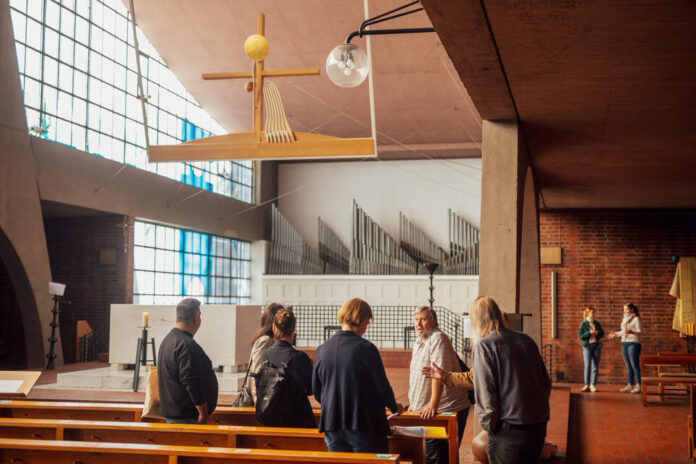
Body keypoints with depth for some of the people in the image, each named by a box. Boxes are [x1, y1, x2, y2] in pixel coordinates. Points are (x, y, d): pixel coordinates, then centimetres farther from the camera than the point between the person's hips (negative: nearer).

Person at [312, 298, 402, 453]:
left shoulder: (323, 349, 1)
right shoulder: (367, 349, -15)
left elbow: (316, 390, 9)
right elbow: (382, 386, -8)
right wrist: (395, 407, 12)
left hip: (332, 424, 5)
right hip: (363, 425, -5)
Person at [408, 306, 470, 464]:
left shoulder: (438, 338, -14)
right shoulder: (418, 342, 16)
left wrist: (433, 405, -28)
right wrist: (413, 403, 26)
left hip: (446, 409, -9)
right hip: (425, 411, 9)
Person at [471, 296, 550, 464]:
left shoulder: (484, 346, -9)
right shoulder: (526, 340, 9)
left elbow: (486, 395, -14)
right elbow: (546, 383, 13)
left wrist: (489, 425, -2)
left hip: (508, 430, -6)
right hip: (539, 426, 7)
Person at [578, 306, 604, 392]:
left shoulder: (597, 323, 11)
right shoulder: (584, 324, 0)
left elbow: (602, 333, 14)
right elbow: (580, 335, -6)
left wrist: (597, 333, -8)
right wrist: (589, 333, -18)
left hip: (597, 345, 4)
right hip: (587, 346, -3)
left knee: (595, 366, 1)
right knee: (587, 366, -6)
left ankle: (593, 385, 5)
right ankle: (587, 385, -2)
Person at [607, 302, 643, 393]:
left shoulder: (636, 319, -4)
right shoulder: (625, 319, 18)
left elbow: (640, 332, -10)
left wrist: (632, 332, -27)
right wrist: (615, 334, 31)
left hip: (633, 343, -8)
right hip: (624, 343, 8)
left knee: (635, 365, -9)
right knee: (628, 366, 7)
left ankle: (638, 386, -8)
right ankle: (630, 385, 10)